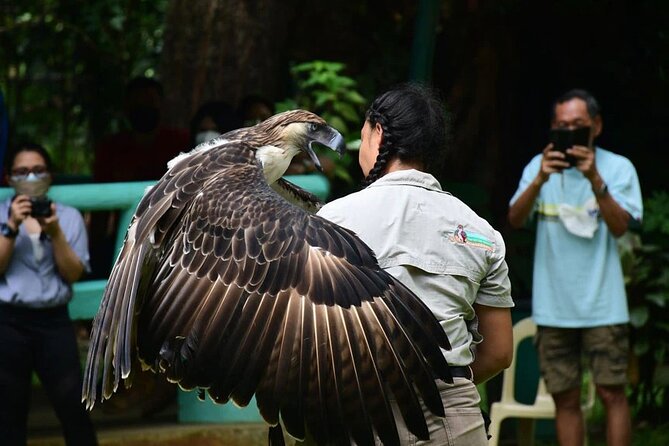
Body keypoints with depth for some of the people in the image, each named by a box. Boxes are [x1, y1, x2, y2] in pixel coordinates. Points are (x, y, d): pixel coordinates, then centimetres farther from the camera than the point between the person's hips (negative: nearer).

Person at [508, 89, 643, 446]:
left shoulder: (617, 167, 0)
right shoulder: (540, 165, 6)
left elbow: (620, 226, -12)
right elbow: (515, 219, -6)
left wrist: (595, 180, -25)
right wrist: (540, 180, -23)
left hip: (602, 305, -2)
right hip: (553, 307, 2)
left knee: (612, 393, -5)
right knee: (565, 399, 6)